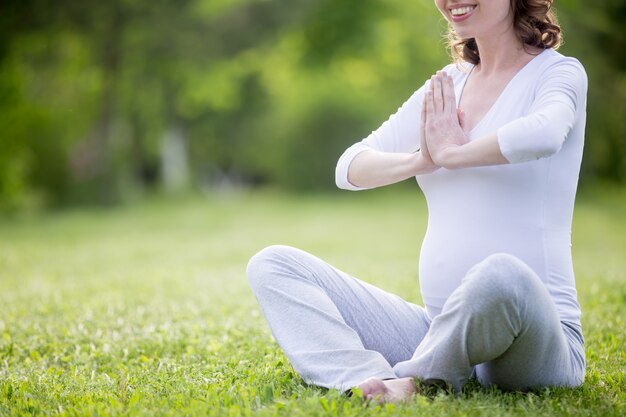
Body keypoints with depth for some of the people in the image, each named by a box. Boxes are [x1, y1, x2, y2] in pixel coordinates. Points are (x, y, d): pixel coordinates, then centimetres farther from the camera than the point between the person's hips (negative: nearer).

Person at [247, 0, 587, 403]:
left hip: (538, 338, -6)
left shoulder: (559, 72, -1)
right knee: (272, 265, -1)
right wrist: (421, 159, -8)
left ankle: (411, 378, -14)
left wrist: (452, 154, -10)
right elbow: (349, 168, 11)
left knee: (501, 275, -43)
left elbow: (543, 134, -27)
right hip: (438, 327, 6)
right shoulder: (446, 86, 17)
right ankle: (375, 380, -27)